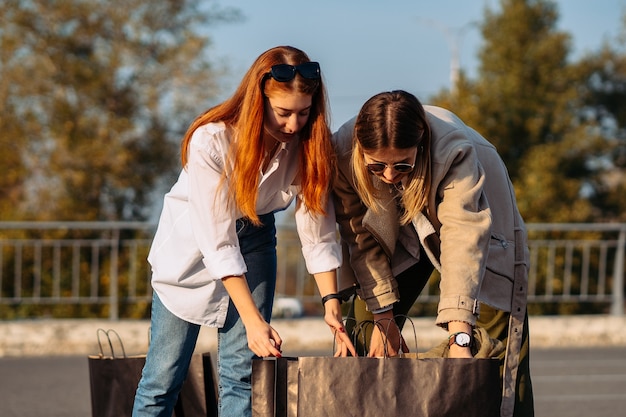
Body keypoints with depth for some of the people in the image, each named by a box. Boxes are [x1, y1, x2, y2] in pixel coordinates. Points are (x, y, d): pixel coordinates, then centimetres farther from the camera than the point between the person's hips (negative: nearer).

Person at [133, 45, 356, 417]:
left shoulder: (308, 145, -19)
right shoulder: (211, 141, -30)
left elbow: (318, 232, -14)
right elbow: (218, 241, -30)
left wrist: (332, 304, -26)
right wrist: (254, 320, -33)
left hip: (254, 239, 3)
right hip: (194, 244, -3)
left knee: (242, 373, -7)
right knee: (164, 377, -4)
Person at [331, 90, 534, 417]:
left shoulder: (456, 152, -41)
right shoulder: (342, 153, -31)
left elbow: (464, 241, -47)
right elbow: (362, 238, -21)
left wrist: (459, 338, -53)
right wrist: (382, 318, -20)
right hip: (398, 231, 3)